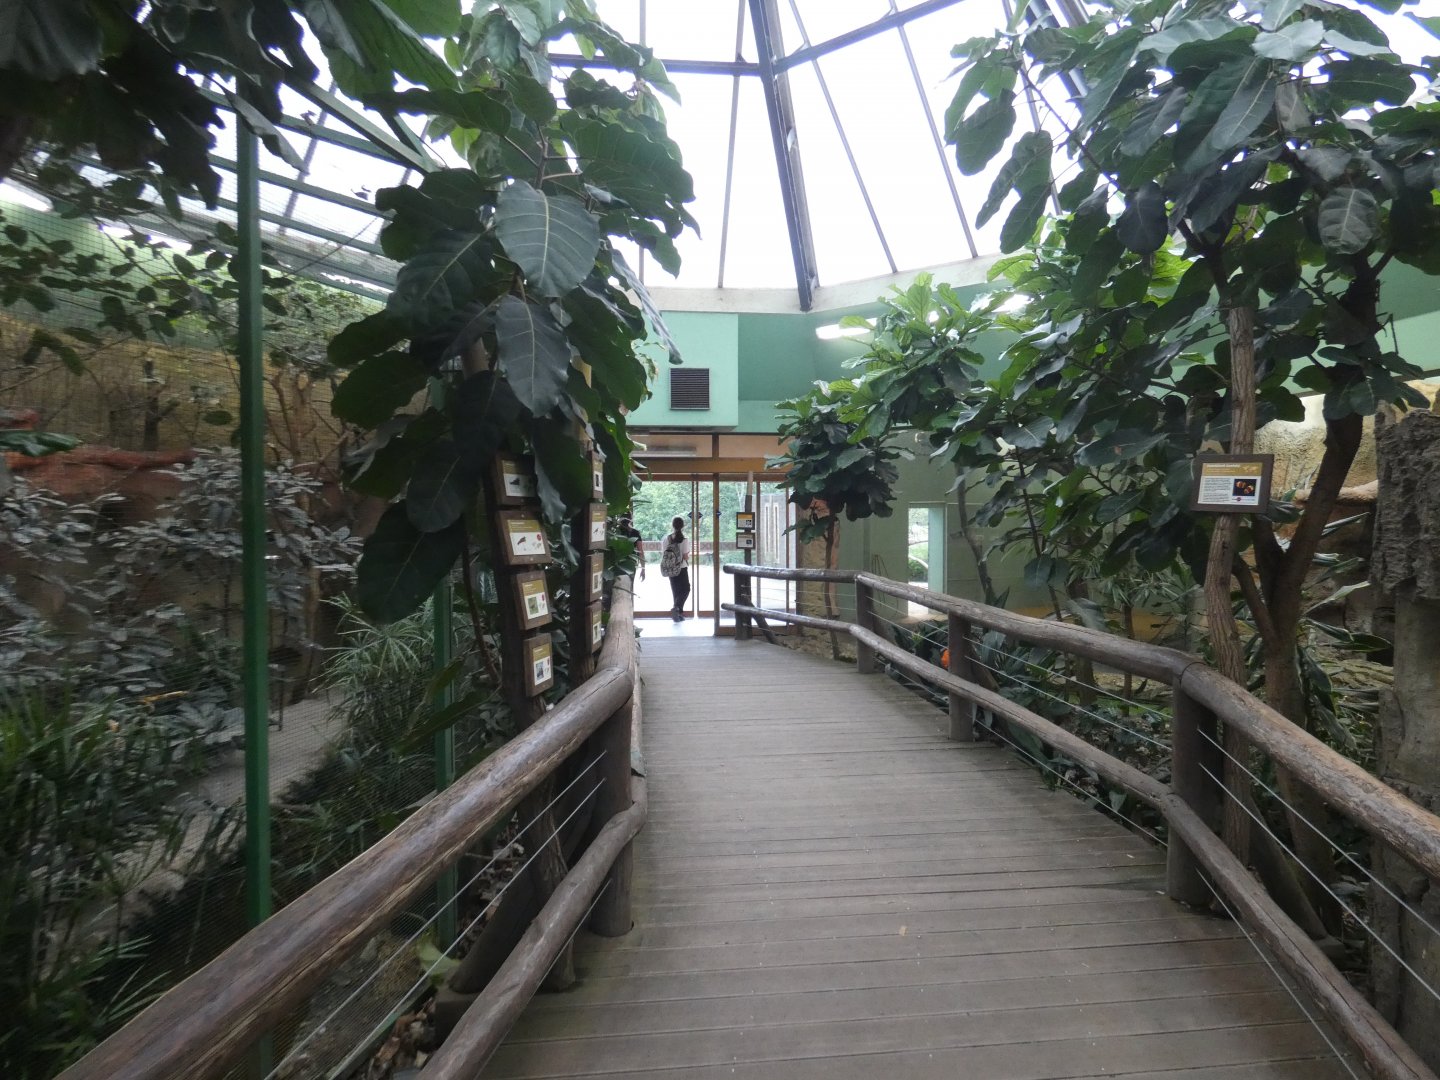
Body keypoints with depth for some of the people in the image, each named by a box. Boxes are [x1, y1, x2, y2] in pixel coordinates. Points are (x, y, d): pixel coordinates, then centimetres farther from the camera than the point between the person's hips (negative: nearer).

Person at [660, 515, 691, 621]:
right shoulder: (684, 540, -13)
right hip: (682, 569, -4)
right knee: (686, 589, 8)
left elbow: (663, 555, 1)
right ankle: (677, 608, -12)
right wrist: (688, 557, 6)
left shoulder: (667, 539, -2)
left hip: (670, 570, 4)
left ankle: (679, 612, 19)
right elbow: (686, 556, -15)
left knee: (676, 591, 14)